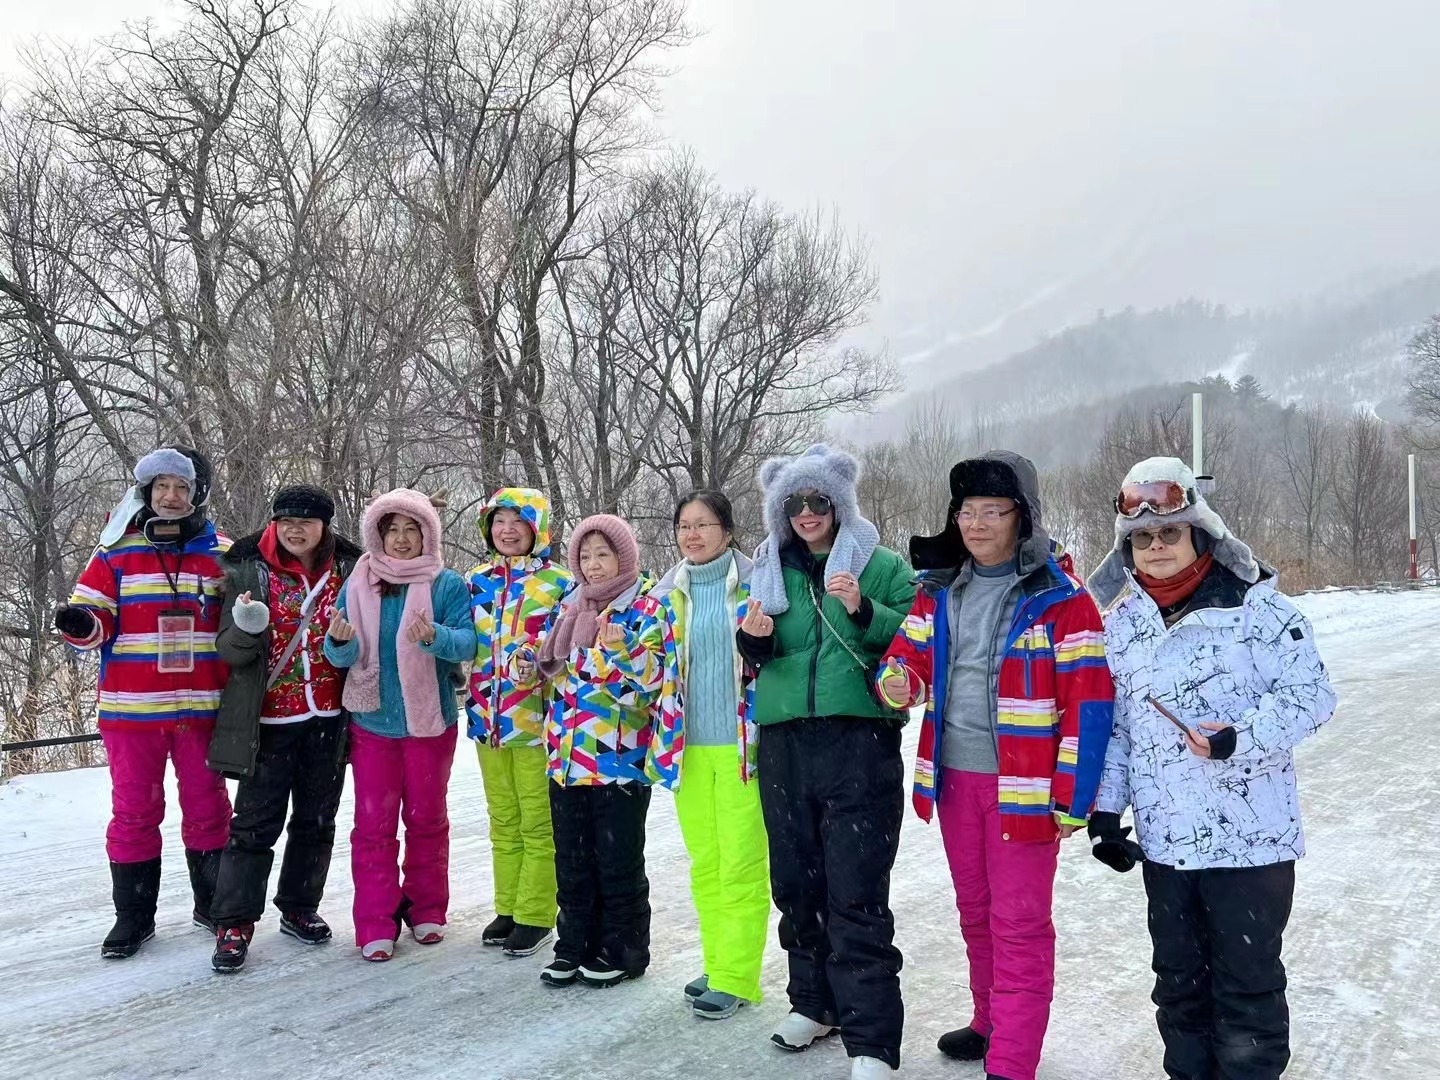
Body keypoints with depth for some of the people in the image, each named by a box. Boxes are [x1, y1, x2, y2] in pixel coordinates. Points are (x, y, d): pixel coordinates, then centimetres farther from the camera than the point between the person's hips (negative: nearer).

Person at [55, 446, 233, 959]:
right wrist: (79, 623, -20)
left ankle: (213, 903, 26)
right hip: (132, 707, 0)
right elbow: (95, 616, 1)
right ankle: (133, 916, 19)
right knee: (134, 811, 8)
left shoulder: (221, 555, 4)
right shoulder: (116, 553, 3)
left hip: (201, 707, 1)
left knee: (208, 809, 11)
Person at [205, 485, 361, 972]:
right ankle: (234, 923, 11)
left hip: (329, 717, 3)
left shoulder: (348, 570, 2)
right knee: (255, 822, 0)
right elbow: (230, 651, -5)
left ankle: (299, 908, 28)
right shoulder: (248, 571, -3)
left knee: (317, 819, 12)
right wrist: (245, 627, -26)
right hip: (270, 719, -2)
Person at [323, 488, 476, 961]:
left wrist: (435, 636, -36)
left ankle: (426, 910, 29)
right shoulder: (358, 584, 1)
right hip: (372, 721, 1)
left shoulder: (447, 584, -6)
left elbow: (467, 641, -16)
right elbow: (342, 656, -2)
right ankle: (376, 925, 12)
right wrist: (340, 642, -26)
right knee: (373, 822, 4)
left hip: (429, 720, -1)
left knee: (426, 817, 13)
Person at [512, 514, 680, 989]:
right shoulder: (567, 608, 14)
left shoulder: (645, 611, -5)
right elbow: (549, 668, 22)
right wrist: (526, 665, 1)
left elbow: (653, 677, -13)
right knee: (571, 859, 13)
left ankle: (622, 950, 17)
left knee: (618, 860, 3)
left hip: (620, 759, -6)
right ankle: (574, 946, 25)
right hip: (565, 756, 6)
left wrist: (622, 650, -30)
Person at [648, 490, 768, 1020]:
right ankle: (717, 967, 24)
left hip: (740, 743, -4)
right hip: (688, 746, 5)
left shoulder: (754, 584, -2)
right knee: (704, 864, 12)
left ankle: (737, 977, 6)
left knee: (740, 864, -4)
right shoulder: (667, 594, 10)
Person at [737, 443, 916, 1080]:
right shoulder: (771, 571, 13)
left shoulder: (882, 565, 1)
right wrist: (754, 641, -4)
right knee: (795, 883, 13)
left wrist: (864, 612, -20)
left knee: (857, 895, -7)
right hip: (783, 743, 5)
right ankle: (814, 1002, 32)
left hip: (860, 742, -5)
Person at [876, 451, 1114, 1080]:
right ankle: (990, 1022, 38)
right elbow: (910, 656, 13)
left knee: (1019, 927, 0)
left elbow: (1089, 700, -13)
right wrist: (898, 681, -12)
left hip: (1024, 786, -6)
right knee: (974, 912, 20)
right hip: (953, 778, 6)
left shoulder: (1058, 596, -12)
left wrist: (1072, 798, -14)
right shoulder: (939, 588, 5)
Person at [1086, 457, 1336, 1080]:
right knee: (1179, 982, 17)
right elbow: (1111, 725, 12)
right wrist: (1105, 810, 8)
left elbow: (1309, 691, -11)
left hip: (1251, 836, -5)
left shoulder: (1255, 604, -9)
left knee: (1247, 983, 7)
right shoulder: (1121, 626, 7)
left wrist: (1241, 739, -25)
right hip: (1164, 840, 5)